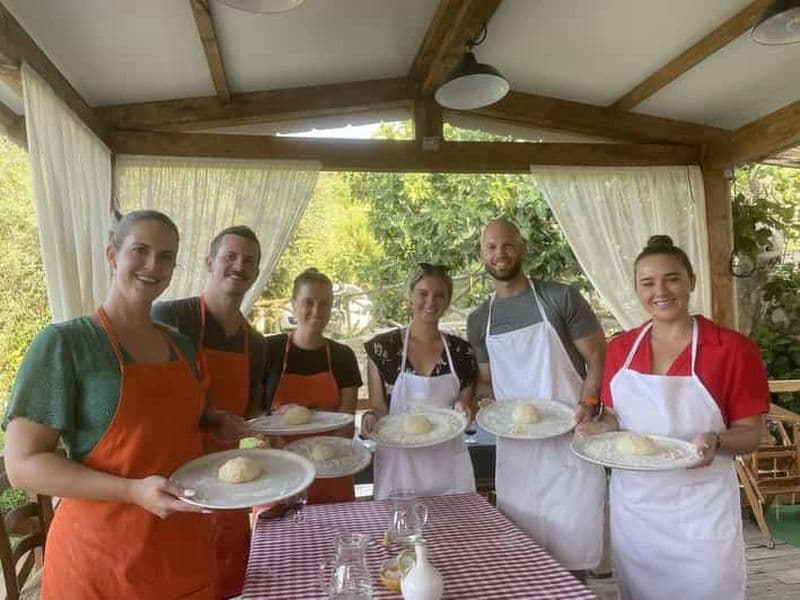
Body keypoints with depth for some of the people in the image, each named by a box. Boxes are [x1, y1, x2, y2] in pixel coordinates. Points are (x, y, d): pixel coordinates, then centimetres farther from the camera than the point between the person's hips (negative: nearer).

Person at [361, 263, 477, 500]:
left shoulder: (461, 351, 2)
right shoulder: (383, 347, -4)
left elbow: (466, 408, 10)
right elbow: (378, 408, 2)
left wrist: (462, 410, -10)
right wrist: (371, 417, -18)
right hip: (398, 467, -2)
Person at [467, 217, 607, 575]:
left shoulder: (561, 298, -3)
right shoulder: (478, 321, 10)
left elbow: (598, 358, -3)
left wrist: (587, 403, -18)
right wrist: (474, 401, -4)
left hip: (569, 440, -3)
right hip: (514, 446, 4)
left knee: (571, 548, 2)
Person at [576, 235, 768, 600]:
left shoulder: (733, 349, -11)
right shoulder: (620, 348, 1)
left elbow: (750, 433, -6)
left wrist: (715, 441, -26)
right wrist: (603, 428, -10)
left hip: (700, 509, -4)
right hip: (631, 505, 4)